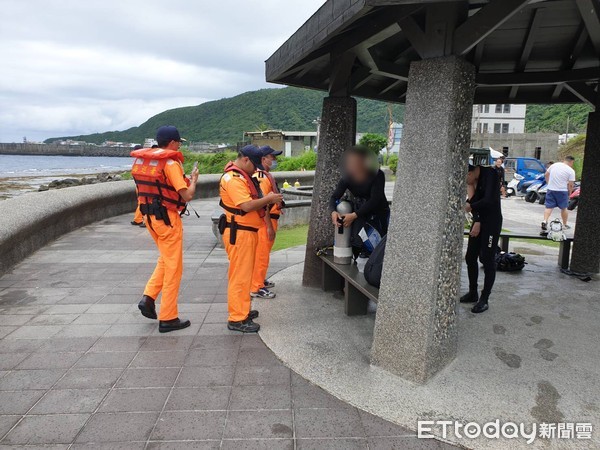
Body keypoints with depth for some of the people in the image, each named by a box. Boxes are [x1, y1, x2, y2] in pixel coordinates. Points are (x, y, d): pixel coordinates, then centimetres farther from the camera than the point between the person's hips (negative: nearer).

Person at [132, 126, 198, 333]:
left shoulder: (141, 160, 8)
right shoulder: (171, 163, -16)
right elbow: (187, 195, -21)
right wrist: (193, 179, -2)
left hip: (150, 216, 8)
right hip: (167, 218, -8)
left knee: (165, 260, 26)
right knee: (173, 268, 3)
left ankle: (148, 298, 15)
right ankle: (168, 319, 10)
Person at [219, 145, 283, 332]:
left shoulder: (243, 176, 18)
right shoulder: (233, 179, -16)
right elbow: (247, 206, -25)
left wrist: (267, 200, 6)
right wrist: (269, 199, -13)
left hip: (248, 231, 11)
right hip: (239, 233, -11)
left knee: (245, 273, 18)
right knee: (240, 275, -6)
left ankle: (242, 310, 30)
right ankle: (237, 319, 2)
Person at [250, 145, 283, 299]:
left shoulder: (266, 175, 15)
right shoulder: (261, 177, -19)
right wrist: (269, 227, -24)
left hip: (270, 219, 11)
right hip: (265, 221, -11)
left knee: (264, 253, 20)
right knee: (262, 254, -4)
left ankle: (260, 280, 34)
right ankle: (256, 288, 4)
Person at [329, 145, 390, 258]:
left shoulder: (378, 175, -22)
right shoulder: (348, 177, -10)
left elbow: (375, 200, -27)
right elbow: (335, 197, -7)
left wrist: (354, 215, -33)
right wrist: (333, 211, -30)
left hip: (379, 212, -2)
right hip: (359, 212, 3)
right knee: (356, 241, -9)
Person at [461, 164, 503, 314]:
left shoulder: (490, 173, -18)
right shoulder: (472, 180, 2)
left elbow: (489, 200, -27)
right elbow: (473, 202, 1)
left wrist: (470, 207, -14)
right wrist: (476, 221, -14)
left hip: (492, 222, -7)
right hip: (479, 221, 8)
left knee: (488, 260, -4)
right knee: (470, 258, 10)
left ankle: (484, 299, 5)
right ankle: (473, 293, 24)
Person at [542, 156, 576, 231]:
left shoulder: (554, 165, 4)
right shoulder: (571, 171, -8)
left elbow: (546, 174, 14)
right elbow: (571, 185, -7)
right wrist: (569, 193, 8)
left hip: (551, 189, 3)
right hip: (562, 191, -3)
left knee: (549, 207, 3)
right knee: (563, 208, 14)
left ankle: (545, 221, -20)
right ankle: (565, 225, 26)